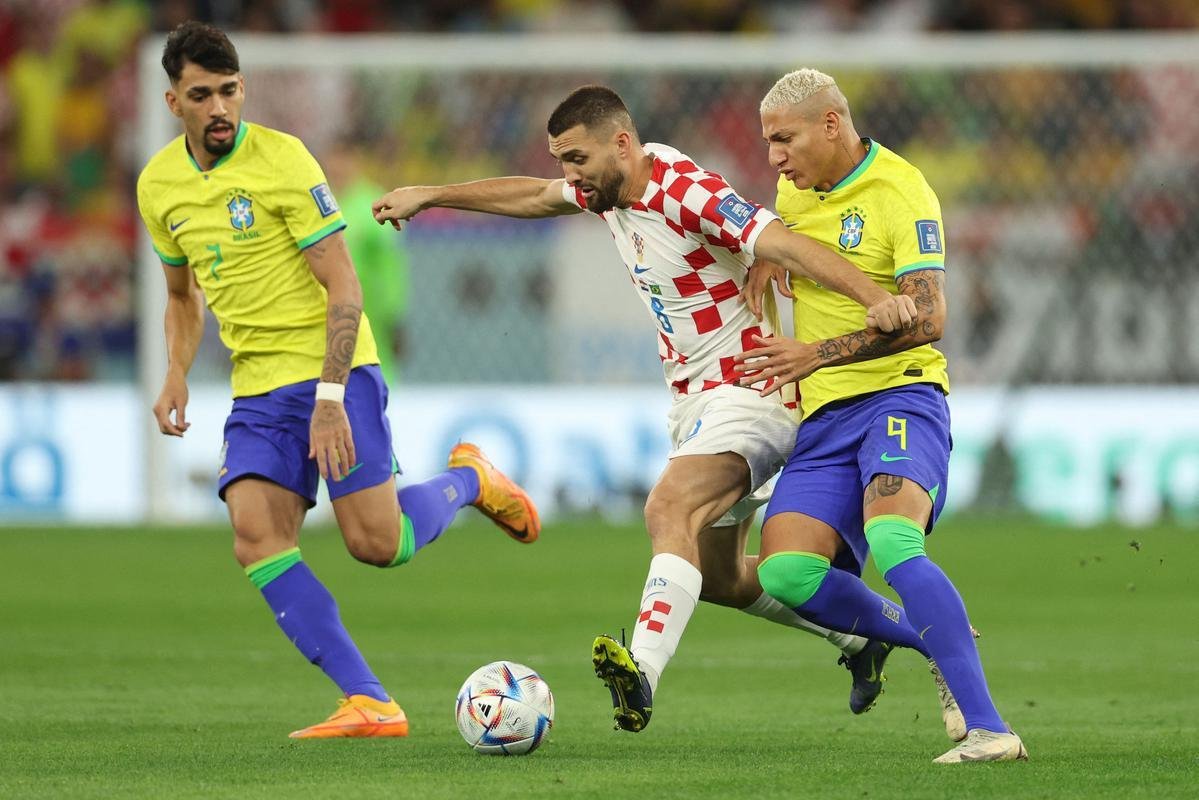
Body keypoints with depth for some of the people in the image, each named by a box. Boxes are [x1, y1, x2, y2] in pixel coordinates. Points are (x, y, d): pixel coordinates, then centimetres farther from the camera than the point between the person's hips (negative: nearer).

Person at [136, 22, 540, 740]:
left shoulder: (282, 160, -12)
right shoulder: (158, 184, 7)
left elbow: (343, 287, -13)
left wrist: (330, 397, -21)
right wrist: (177, 376, 6)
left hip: (332, 372, -5)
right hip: (258, 390, 5)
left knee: (376, 542, -10)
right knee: (256, 535, -16)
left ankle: (469, 481, 24)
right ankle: (371, 705, -16)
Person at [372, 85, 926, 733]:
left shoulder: (688, 193, -22)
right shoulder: (610, 187, 5)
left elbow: (786, 245, -33)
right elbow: (531, 196, 25)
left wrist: (876, 299, -46)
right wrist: (430, 195, 32)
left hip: (746, 386, -10)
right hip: (695, 398, 10)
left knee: (669, 510, -31)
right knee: (718, 576, 16)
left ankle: (643, 673, -47)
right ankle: (858, 636, 33)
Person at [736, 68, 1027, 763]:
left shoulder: (900, 191, -9)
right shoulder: (795, 192, 15)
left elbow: (927, 318, -19)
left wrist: (817, 354, -22)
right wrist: (765, 256, 15)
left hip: (899, 393, -7)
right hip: (824, 417, 7)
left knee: (892, 540, -32)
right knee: (786, 571, -14)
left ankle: (990, 730, -34)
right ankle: (941, 640, 8)